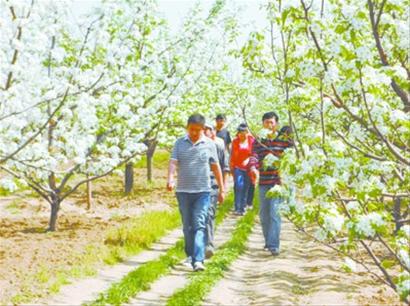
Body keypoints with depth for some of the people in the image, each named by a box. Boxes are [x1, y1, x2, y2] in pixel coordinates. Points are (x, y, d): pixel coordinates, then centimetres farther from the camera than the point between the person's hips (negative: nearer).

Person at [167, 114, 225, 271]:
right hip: (183, 191, 2)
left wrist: (221, 189, 11)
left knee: (199, 225, -11)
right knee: (187, 226, 11)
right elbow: (173, 162, -5)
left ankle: (198, 260, -19)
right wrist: (170, 179, -24)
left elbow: (216, 167, 9)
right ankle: (190, 255, 26)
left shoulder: (209, 144, 3)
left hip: (202, 191, -2)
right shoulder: (179, 143, 4)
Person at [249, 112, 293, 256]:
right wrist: (253, 167, -28)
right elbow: (254, 155, -7)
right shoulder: (258, 141, 8)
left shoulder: (285, 140, 1)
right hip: (264, 182, 4)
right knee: (264, 214, 11)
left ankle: (274, 245, -13)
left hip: (279, 181, -4)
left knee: (274, 212, -13)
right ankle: (268, 241, 28)